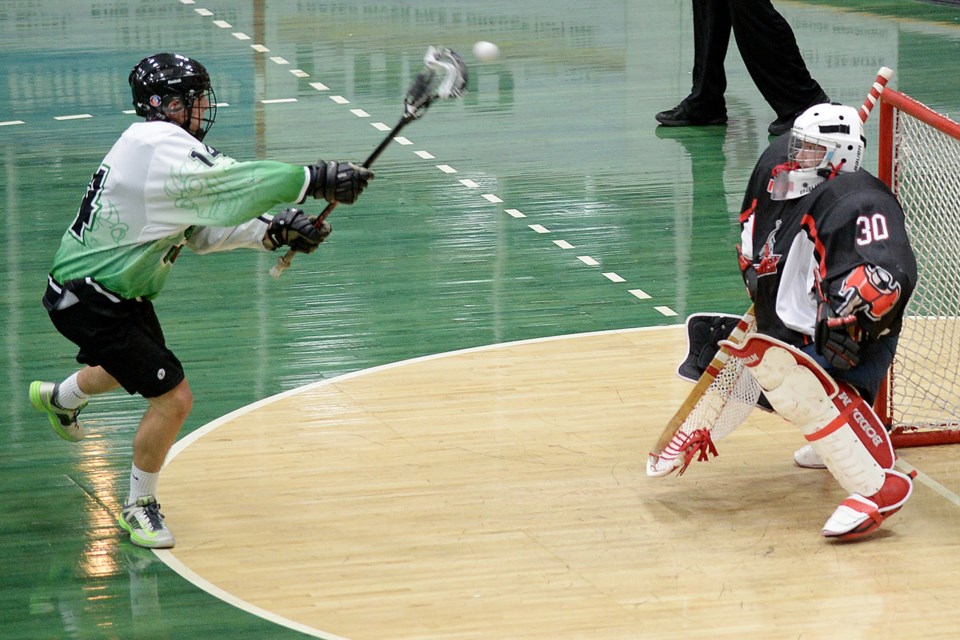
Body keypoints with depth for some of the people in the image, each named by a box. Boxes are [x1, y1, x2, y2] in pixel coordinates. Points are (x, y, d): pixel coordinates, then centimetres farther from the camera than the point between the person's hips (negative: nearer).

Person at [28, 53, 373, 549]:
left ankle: (58, 398, 65)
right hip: (88, 300, -11)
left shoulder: (167, 147, 5)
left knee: (138, 367, 35)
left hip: (122, 292, 11)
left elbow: (203, 231, 2)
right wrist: (315, 180, -39)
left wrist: (275, 230, -11)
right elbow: (236, 184, -38)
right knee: (172, 397, -12)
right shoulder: (158, 148, -27)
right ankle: (140, 505, 10)